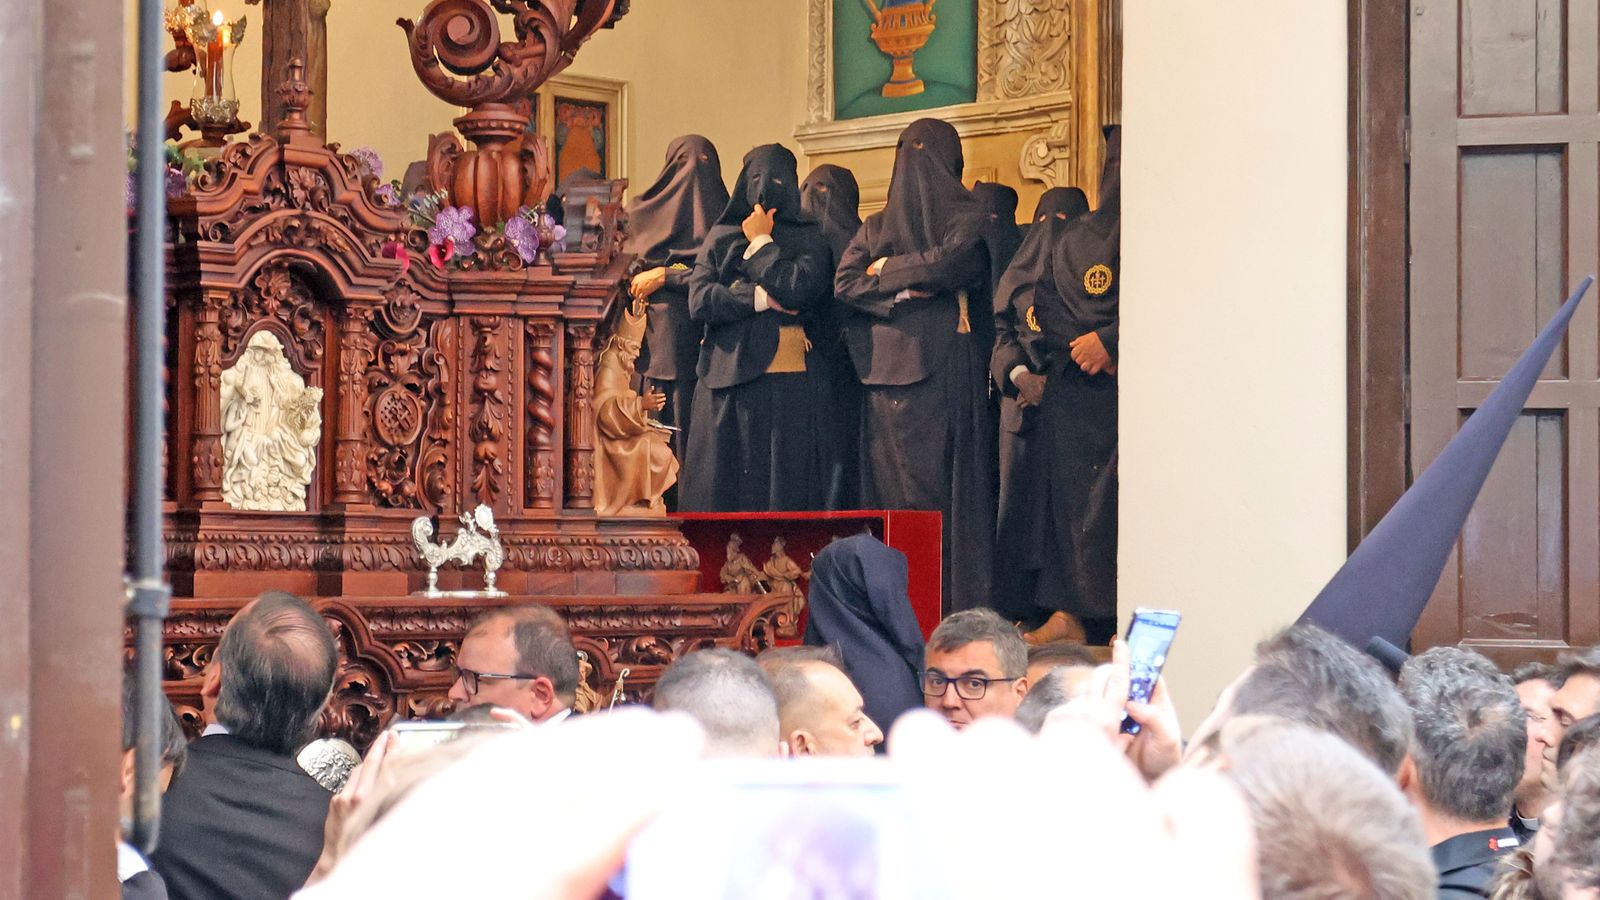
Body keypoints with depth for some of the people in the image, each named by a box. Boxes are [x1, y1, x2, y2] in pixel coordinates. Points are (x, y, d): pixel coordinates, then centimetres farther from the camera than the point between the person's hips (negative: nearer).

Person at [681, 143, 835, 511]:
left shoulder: (810, 240, 11)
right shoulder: (721, 237, 13)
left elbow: (798, 290, -9)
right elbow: (699, 301, -1)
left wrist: (760, 243, 1)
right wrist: (762, 298, -8)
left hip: (791, 384, -1)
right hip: (729, 382, 1)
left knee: (787, 485, -5)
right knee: (725, 486, -3)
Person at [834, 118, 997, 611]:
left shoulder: (876, 227, 10)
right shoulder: (966, 216, 1)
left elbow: (845, 282, 0)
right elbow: (950, 262, -13)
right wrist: (910, 280, 3)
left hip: (888, 372, 2)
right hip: (947, 367, -2)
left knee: (894, 479, 2)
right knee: (948, 478, -2)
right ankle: (957, 599, -7)